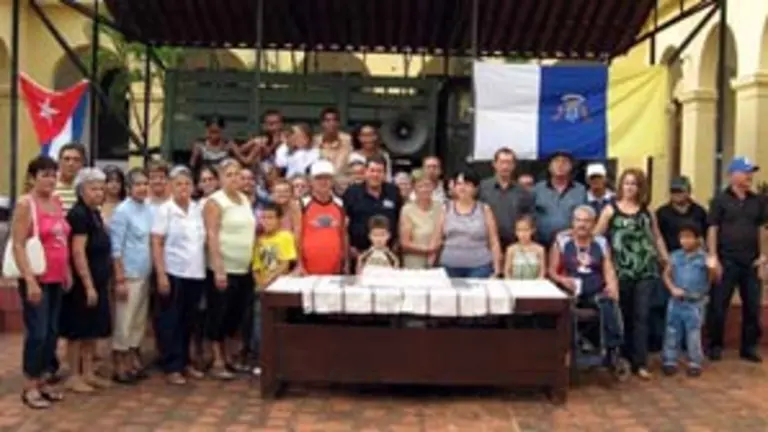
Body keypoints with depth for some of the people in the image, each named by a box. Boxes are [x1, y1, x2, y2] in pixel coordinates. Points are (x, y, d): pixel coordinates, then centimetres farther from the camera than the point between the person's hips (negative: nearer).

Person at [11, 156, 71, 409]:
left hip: (56, 279, 7)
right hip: (36, 279, -7)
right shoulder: (25, 204, -9)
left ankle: (42, 381, 23)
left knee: (52, 332, 11)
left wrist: (67, 272, 12)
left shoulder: (57, 203, 10)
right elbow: (18, 245, -14)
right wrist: (30, 280, -20)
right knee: (37, 333, -4)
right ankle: (29, 387, 8)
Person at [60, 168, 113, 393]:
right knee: (78, 330, 0)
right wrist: (89, 285, -23)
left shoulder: (95, 214, 12)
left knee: (93, 330, 13)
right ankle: (74, 376, 9)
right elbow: (78, 253, -21)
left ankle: (88, 373, 21)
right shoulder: (78, 214, -15)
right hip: (82, 283, -9)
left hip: (97, 282, 9)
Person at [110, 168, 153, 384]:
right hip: (129, 275, -6)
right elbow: (116, 248, -13)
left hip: (145, 274, 6)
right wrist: (120, 279, -15)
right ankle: (120, 367, 11)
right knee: (124, 322, 1)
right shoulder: (122, 210, -11)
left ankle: (133, 361, 25)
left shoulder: (149, 209, 6)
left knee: (139, 321, 14)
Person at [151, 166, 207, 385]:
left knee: (188, 321, 14)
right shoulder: (164, 210, -6)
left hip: (196, 273, 5)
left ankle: (185, 362, 26)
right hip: (173, 273, -5)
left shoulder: (198, 209, 7)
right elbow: (156, 244, -8)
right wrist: (161, 274, -14)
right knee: (170, 322, 3)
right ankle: (171, 367, 10)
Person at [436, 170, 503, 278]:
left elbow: (494, 242, 4)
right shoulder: (446, 209, 8)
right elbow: (436, 240, 10)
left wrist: (497, 270, -1)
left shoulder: (484, 210, 4)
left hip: (479, 267, -1)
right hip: (450, 267, 2)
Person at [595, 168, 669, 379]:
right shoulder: (610, 210, 0)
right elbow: (596, 237, -4)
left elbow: (657, 237, 17)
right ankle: (621, 360, 21)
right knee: (622, 317, 9)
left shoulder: (647, 211, 9)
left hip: (646, 272, 2)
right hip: (621, 272, -2)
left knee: (641, 317, 1)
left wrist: (667, 261, 16)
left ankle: (640, 363, 5)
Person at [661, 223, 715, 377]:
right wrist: (673, 289, -6)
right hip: (676, 301, 3)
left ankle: (695, 363, 17)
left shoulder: (704, 257, -5)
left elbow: (712, 279, -6)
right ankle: (669, 361, 18)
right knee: (672, 332, 8)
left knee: (693, 333, 5)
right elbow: (666, 274, 9)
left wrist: (712, 269, -26)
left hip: (695, 303, -2)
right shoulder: (675, 256, 3)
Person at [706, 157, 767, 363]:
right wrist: (714, 258, -11)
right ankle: (715, 346, 14)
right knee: (718, 305, 2)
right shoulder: (720, 200, -3)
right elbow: (712, 230, -5)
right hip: (727, 261, -4)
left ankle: (749, 347, 19)